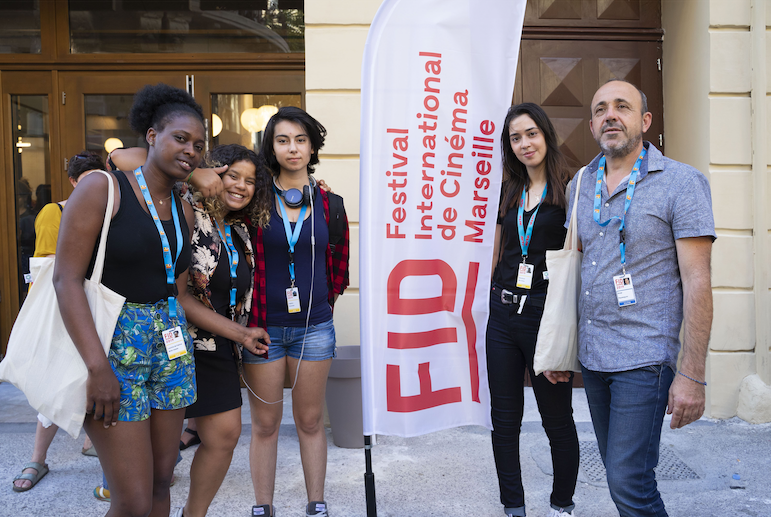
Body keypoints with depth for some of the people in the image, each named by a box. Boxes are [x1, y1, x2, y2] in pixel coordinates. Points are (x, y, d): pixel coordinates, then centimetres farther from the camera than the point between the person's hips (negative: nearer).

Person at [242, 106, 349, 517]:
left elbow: (338, 264, 14)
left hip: (314, 326, 1)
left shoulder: (328, 204, 4)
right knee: (264, 424, 8)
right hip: (263, 326, -1)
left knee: (310, 421, 11)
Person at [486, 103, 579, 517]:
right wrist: (490, 298, 13)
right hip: (503, 313, 5)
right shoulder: (508, 193, 12)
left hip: (546, 313, -5)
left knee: (557, 418, 8)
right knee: (504, 419, 10)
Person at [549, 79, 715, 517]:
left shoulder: (681, 182, -7)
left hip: (645, 359, -5)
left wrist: (692, 374, -15)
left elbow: (697, 282, -11)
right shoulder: (581, 185, 10)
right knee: (620, 473, 16)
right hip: (591, 357, 6)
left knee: (629, 482, -7)